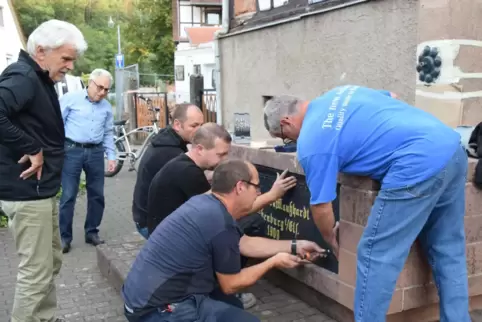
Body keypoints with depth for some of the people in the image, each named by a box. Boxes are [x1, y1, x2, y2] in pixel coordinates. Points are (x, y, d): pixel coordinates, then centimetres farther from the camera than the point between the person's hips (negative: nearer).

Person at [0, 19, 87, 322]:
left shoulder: (39, 79, 14)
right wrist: (31, 149, -25)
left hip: (41, 189, 10)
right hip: (26, 191, -10)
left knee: (51, 262, 20)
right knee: (36, 270, -1)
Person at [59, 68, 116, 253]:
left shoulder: (107, 107, 10)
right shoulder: (70, 99, -3)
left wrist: (111, 156, 8)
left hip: (95, 152, 5)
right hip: (72, 150, -4)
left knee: (97, 195, 8)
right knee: (68, 195, -2)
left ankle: (92, 232, 22)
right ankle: (64, 236, 9)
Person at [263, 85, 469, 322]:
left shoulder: (311, 144, -4)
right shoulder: (337, 93, 20)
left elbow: (321, 206, 2)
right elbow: (393, 99, 34)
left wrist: (331, 239, 22)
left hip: (419, 166, -9)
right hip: (451, 146, 10)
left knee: (375, 257, 3)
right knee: (448, 254, 19)